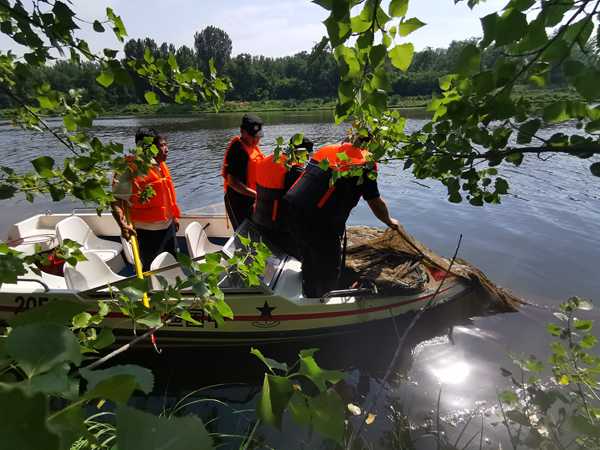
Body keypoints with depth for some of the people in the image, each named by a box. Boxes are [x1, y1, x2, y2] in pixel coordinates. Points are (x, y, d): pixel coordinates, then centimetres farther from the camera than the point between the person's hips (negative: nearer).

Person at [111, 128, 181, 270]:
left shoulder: (161, 165, 6)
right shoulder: (133, 170, -21)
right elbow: (115, 200, -24)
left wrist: (174, 216, 19)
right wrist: (123, 224, -36)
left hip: (168, 226, 8)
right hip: (149, 232, -8)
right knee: (147, 269, 9)